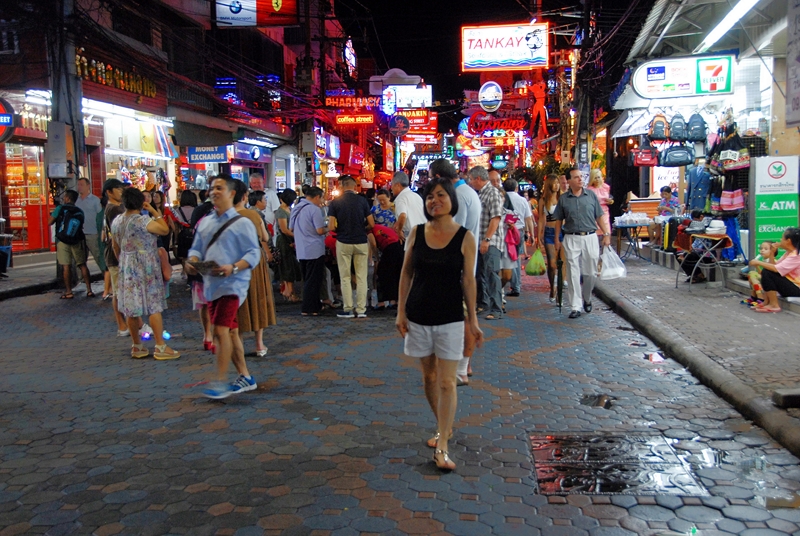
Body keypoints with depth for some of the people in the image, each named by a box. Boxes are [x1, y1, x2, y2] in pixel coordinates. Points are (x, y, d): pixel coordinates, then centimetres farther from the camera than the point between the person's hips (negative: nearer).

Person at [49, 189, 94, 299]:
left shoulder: (60, 208, -5)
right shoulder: (80, 212, 6)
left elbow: (50, 222, -3)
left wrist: (56, 218, 14)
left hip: (63, 241, -3)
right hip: (77, 241, 3)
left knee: (66, 267, -1)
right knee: (82, 265, 8)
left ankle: (68, 292, -1)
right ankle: (89, 290, 5)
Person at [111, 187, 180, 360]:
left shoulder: (116, 221, 6)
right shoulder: (142, 220, -17)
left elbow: (115, 246, 14)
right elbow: (165, 230, -16)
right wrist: (155, 212, -7)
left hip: (127, 268, 7)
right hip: (146, 268, -7)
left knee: (131, 308, 9)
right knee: (154, 306, -3)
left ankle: (137, 346, 17)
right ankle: (160, 347, -2)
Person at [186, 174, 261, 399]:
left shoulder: (241, 223, -7)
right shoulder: (205, 222, 13)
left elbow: (254, 253, -11)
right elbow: (197, 248, 15)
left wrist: (233, 267, -25)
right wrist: (192, 261, -7)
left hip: (232, 285, -7)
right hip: (211, 284, 7)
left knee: (221, 330, -14)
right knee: (230, 331, 13)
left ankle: (221, 382, -6)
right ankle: (245, 377, 24)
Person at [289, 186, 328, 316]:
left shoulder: (296, 208, 10)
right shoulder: (314, 209, -15)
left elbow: (291, 228, 18)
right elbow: (320, 230, -19)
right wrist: (327, 229, 1)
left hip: (301, 251, 8)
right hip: (315, 250, -8)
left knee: (307, 280, 17)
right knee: (313, 281, -1)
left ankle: (315, 305, 26)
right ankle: (308, 309, 0)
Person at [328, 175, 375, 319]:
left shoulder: (335, 203, -4)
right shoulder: (362, 200, -1)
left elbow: (331, 227, -8)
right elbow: (371, 224, -1)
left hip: (343, 242, -1)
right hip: (361, 242, 1)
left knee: (345, 277, 8)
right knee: (361, 277, 6)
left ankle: (348, 309, 9)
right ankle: (361, 310, 7)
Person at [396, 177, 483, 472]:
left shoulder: (464, 237, -7)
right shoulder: (417, 233, 0)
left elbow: (468, 280, -3)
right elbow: (407, 273, 5)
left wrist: (472, 319, -1)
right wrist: (401, 311, 1)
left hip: (450, 318, -3)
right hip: (418, 316, 3)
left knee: (447, 382, -3)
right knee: (429, 376, 15)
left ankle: (442, 447, 3)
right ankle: (443, 427, 36)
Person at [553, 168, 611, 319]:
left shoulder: (591, 195, 5)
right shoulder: (563, 199, 3)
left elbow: (599, 217, 7)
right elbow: (559, 220, 8)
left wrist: (606, 234, 1)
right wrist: (557, 239, 4)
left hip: (590, 237, 1)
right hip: (571, 239, -1)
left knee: (590, 272, 7)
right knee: (573, 273, -3)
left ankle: (587, 300, 31)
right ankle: (575, 307, 0)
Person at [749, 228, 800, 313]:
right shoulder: (789, 253, 11)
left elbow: (776, 269, -30)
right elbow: (774, 266, 5)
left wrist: (758, 262, -21)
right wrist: (772, 253, -4)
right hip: (789, 284, 10)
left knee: (767, 273, -21)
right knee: (766, 271, 4)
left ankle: (774, 305, -15)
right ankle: (766, 302, 2)